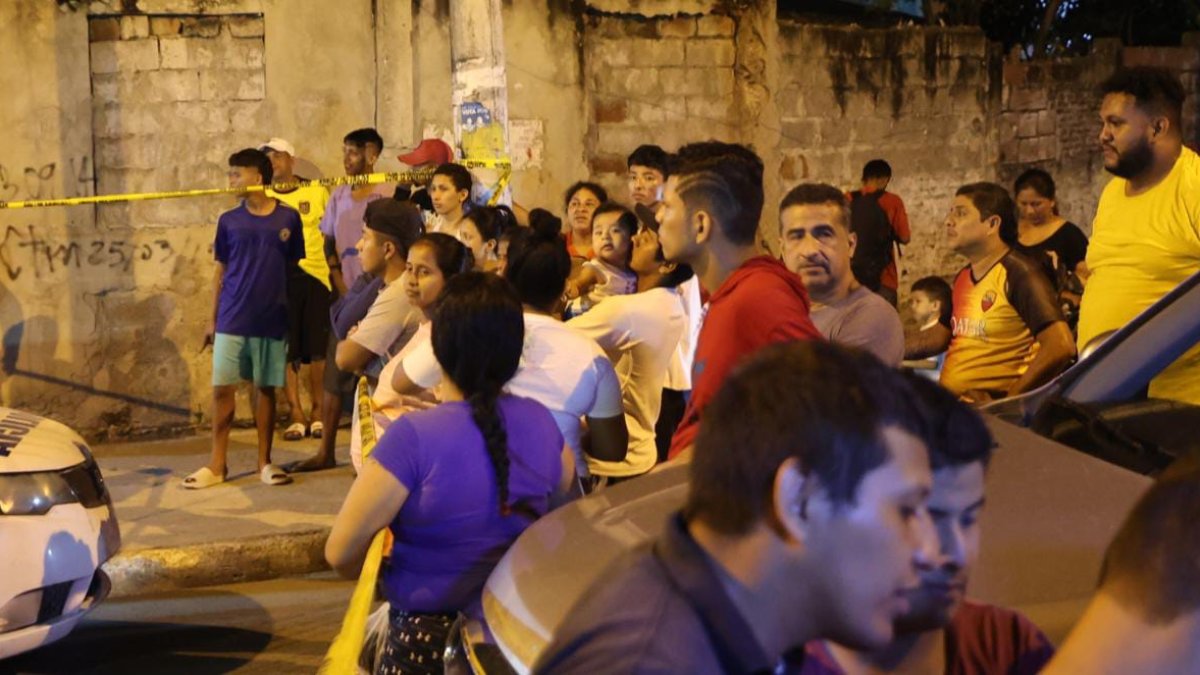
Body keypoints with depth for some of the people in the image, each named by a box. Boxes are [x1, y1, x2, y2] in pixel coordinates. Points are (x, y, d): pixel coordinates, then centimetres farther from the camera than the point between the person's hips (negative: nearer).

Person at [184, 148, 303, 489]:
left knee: (266, 388, 7)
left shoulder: (288, 218, 0)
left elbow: (294, 267, 6)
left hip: (272, 320, -1)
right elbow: (221, 271, 9)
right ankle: (217, 464, 8)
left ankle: (264, 462, 17)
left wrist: (295, 317, 4)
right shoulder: (229, 221, 4)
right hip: (231, 319, 1)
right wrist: (212, 319, 7)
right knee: (222, 388, -1)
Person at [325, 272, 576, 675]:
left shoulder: (414, 437, -23)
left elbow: (340, 554, -20)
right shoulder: (540, 422, -7)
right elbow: (565, 486, 15)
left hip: (428, 639, -5)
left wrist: (377, 576, 0)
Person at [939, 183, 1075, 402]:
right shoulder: (962, 277, 17)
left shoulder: (1018, 272, -7)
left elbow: (1060, 347, -16)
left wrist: (1010, 402, -16)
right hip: (949, 401, 8)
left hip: (990, 407, -8)